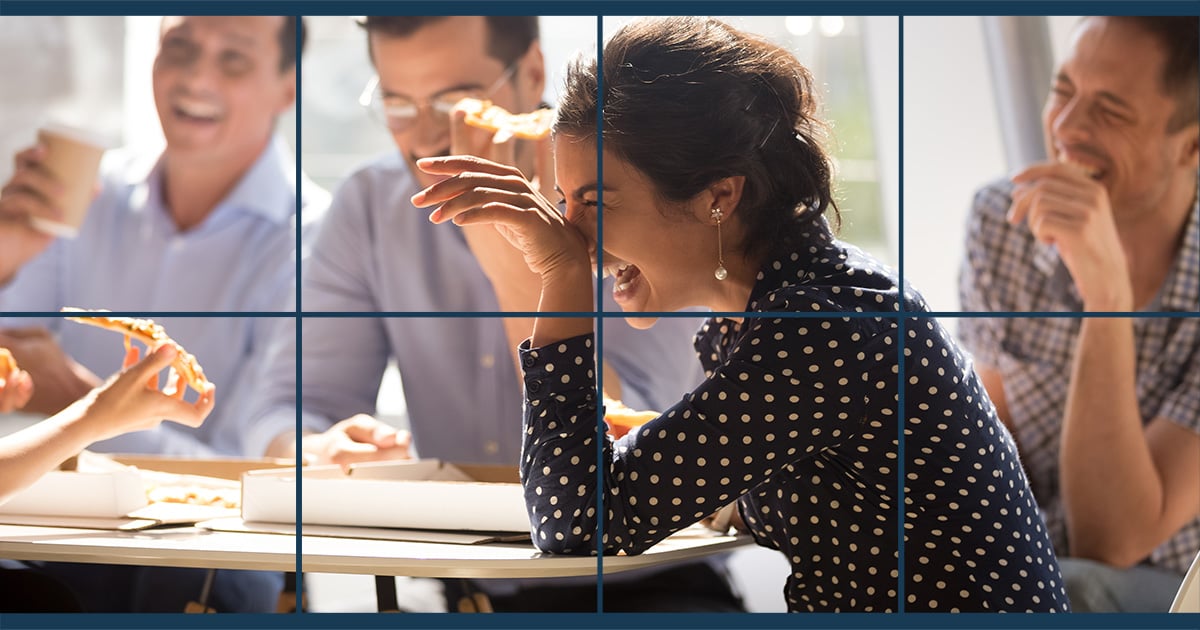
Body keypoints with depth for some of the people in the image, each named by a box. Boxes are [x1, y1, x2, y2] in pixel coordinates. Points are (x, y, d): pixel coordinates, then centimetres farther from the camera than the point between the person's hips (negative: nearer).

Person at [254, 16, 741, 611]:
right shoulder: (370, 206, 1)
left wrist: (518, 271, -27)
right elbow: (298, 410, -3)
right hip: (461, 589, 3)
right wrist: (317, 452, -27)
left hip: (644, 586, -3)